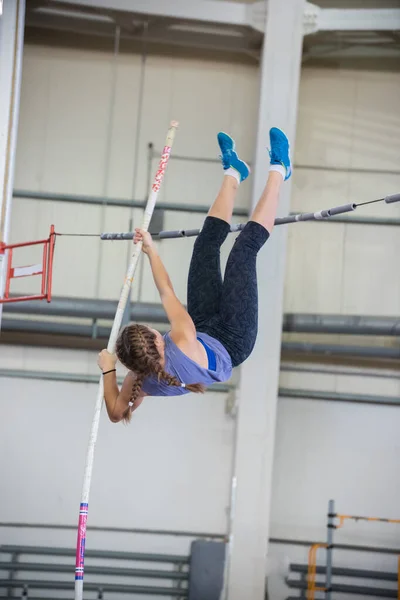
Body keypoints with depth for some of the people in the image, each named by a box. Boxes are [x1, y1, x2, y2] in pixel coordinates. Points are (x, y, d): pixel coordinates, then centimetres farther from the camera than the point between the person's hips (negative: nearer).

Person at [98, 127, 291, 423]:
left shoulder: (142, 380, -35)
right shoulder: (183, 346, -47)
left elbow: (115, 413, -17)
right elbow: (167, 292, -33)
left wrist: (107, 370, -23)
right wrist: (152, 250, -24)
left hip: (206, 331, 5)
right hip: (232, 341, -4)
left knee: (207, 244, 8)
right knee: (244, 248, -2)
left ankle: (233, 173, 31)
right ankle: (278, 170, 20)